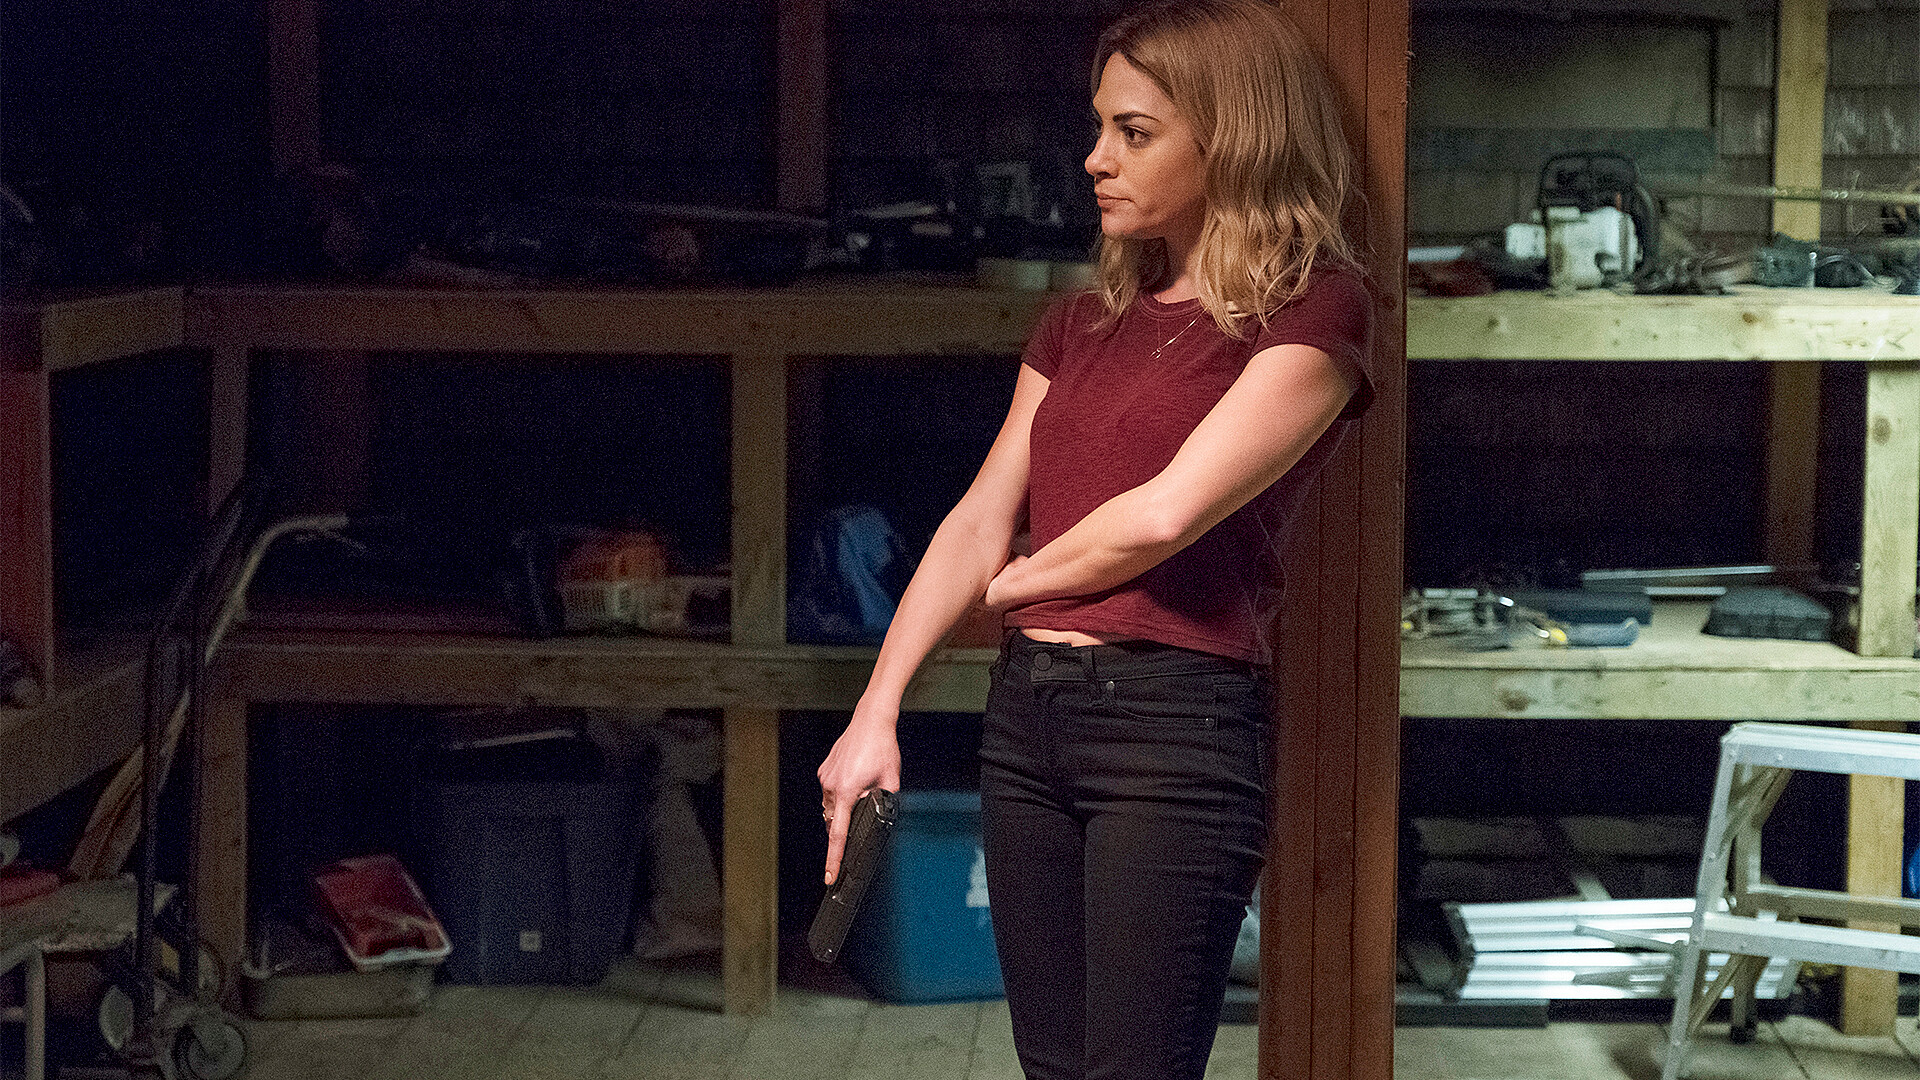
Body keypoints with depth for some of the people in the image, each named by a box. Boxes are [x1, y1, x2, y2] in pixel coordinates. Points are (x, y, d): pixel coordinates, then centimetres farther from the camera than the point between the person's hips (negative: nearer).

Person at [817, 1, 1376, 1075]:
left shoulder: (1315, 309, -4)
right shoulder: (1082, 325, 18)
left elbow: (1167, 512, -15)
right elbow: (980, 522, 11)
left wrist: (1016, 582, 3)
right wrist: (876, 714, 1)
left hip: (1176, 715, -7)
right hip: (1028, 708, 7)